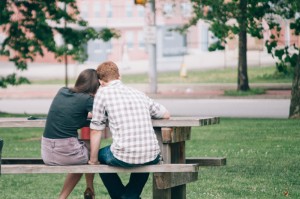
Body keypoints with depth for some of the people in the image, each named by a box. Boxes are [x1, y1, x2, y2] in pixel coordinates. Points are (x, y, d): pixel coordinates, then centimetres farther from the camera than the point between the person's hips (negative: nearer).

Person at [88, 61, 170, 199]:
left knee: (101, 155, 28)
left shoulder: (103, 92, 3)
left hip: (124, 157, -4)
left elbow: (96, 131, 4)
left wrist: (93, 160, 14)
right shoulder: (139, 94, 16)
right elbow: (166, 114, 27)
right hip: (152, 157, 4)